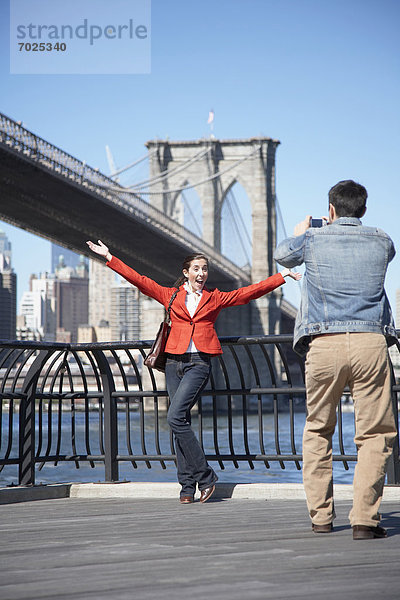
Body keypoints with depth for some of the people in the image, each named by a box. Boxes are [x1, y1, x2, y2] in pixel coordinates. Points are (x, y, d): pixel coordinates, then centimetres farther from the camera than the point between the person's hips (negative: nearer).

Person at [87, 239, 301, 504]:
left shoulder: (215, 298, 12)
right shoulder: (171, 295, 14)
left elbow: (251, 291, 10)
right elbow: (139, 279, 13)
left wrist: (282, 276, 6)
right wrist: (110, 258, 11)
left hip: (199, 363, -3)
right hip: (175, 362, 3)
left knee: (176, 417, -18)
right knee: (181, 422, 1)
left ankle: (204, 476, -9)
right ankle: (188, 486, 6)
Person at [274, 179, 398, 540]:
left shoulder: (313, 239, 8)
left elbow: (282, 255, 29)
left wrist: (300, 234, 49)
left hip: (324, 344, 1)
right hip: (370, 342, 0)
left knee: (318, 430, 16)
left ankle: (321, 517, 16)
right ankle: (364, 519, -9)